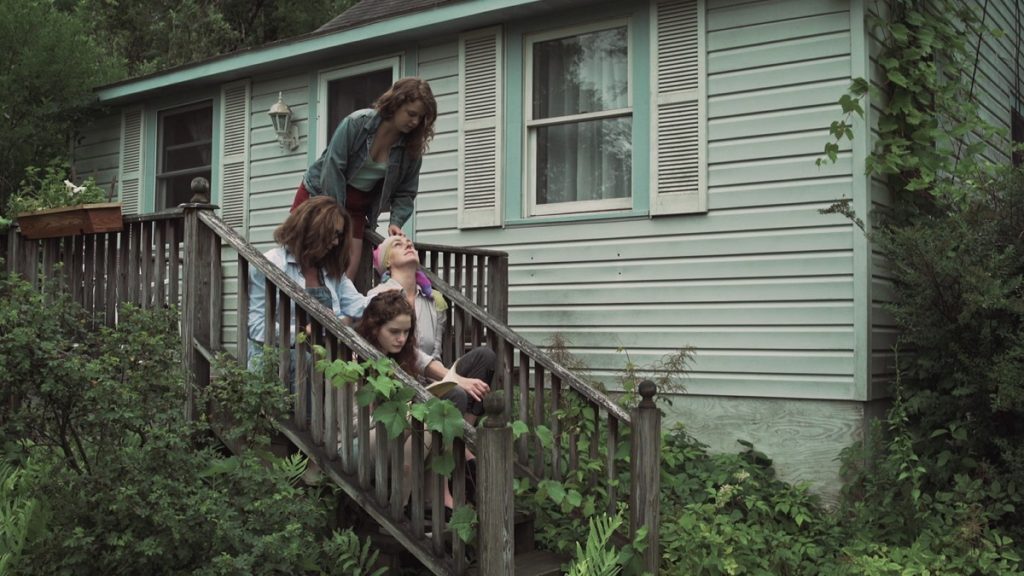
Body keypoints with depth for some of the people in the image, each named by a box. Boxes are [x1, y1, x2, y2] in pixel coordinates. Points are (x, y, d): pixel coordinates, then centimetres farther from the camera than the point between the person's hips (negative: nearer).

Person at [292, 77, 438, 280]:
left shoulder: (411, 148, -8)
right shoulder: (357, 122, -19)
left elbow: (405, 192, 0)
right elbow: (333, 167, -20)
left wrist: (396, 222, -17)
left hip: (356, 206, 4)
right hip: (320, 194, -3)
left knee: (347, 274, -7)